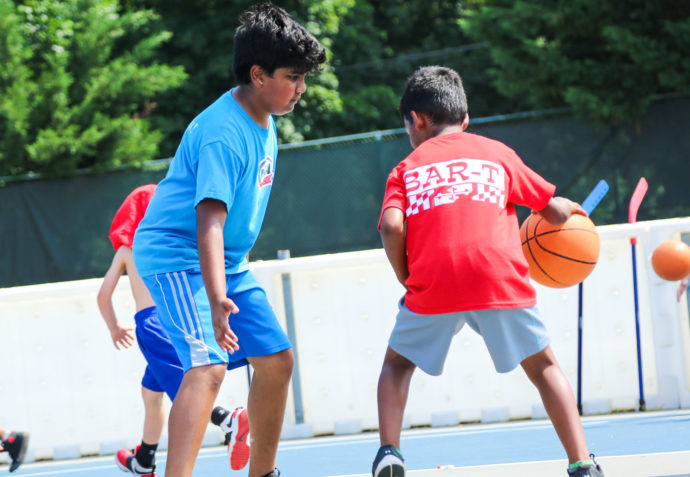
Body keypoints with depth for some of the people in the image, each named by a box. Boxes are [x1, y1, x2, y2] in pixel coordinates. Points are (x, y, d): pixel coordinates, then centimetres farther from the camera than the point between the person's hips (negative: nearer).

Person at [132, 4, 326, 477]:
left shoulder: (263, 123, 6)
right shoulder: (225, 134, -25)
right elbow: (209, 220, -35)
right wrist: (216, 299, -46)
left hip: (227, 261, 10)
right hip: (178, 255, -10)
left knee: (277, 359, 10)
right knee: (208, 365, -27)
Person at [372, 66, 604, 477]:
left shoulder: (407, 169, 18)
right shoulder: (498, 153, 21)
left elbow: (391, 226, 0)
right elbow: (554, 211, 21)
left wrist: (407, 279, 13)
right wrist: (573, 210, 44)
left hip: (433, 282, 0)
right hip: (500, 274, 0)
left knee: (398, 364, 23)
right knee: (543, 366, 16)